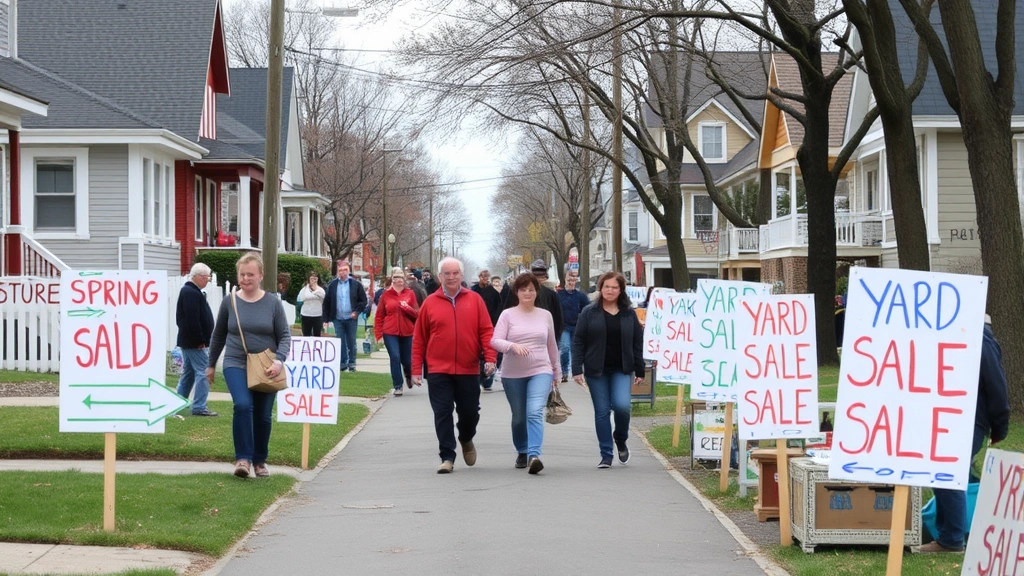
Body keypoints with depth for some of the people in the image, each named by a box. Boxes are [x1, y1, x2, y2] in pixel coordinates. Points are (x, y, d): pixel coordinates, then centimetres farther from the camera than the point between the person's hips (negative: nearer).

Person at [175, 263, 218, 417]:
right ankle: (199, 407, -10)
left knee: (188, 373, 16)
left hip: (187, 341, 11)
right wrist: (200, 341, -19)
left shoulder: (187, 291, 17)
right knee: (203, 372, -9)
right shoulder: (193, 293, -18)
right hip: (195, 343, -11)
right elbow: (192, 320, -24)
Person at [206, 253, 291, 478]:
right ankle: (243, 458, -18)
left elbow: (285, 336, 0)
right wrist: (211, 364, 17)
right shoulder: (229, 301, 1)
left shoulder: (273, 302, -1)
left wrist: (279, 360, -17)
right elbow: (218, 335, 12)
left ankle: (260, 461, 25)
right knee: (243, 405, -23)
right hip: (236, 364, -1)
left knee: (263, 416, 7)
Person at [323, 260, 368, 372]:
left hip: (351, 318, -1)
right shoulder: (332, 285, 2)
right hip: (338, 319, 1)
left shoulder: (356, 284, -1)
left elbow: (363, 300, 2)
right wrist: (326, 318, 1)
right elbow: (326, 303, 5)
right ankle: (343, 363, 12)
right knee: (340, 342, 4)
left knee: (351, 342, 5)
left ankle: (352, 363, 14)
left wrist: (357, 311, -11)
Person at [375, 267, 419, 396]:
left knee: (407, 360, 7)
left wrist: (407, 308, -17)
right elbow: (379, 316, 6)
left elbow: (417, 314, 3)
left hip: (407, 333, 1)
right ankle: (397, 386, 0)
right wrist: (378, 334, 0)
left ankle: (408, 374, 42)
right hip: (390, 333, -1)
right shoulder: (386, 294, 3)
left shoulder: (410, 294, 3)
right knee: (395, 358, -11)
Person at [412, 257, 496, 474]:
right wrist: (416, 370, 2)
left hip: (468, 369, 1)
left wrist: (489, 358, -12)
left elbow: (486, 331, 1)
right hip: (439, 370, -1)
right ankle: (447, 457, 2)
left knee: (470, 411, 8)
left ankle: (466, 440, 38)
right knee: (442, 413, -4)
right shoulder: (430, 303, 3)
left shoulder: (474, 300, 4)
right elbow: (419, 339, 5)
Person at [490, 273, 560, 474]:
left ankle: (534, 455, -30)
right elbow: (495, 341, -8)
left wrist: (556, 371, 23)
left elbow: (552, 345, 18)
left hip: (541, 371, 0)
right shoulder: (508, 315, 2)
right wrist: (513, 346, -26)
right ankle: (522, 452, 32)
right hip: (513, 374, 0)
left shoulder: (545, 315, 9)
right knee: (519, 417, 11)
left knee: (535, 413, -20)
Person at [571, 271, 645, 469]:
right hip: (596, 371, 0)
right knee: (602, 411, 1)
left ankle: (621, 441, 11)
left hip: (622, 370, 0)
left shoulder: (629, 314, 6)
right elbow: (578, 342, 0)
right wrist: (577, 369, -8)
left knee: (622, 405, -18)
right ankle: (606, 456, 7)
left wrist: (639, 371, 4)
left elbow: (638, 343, 8)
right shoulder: (589, 313, 2)